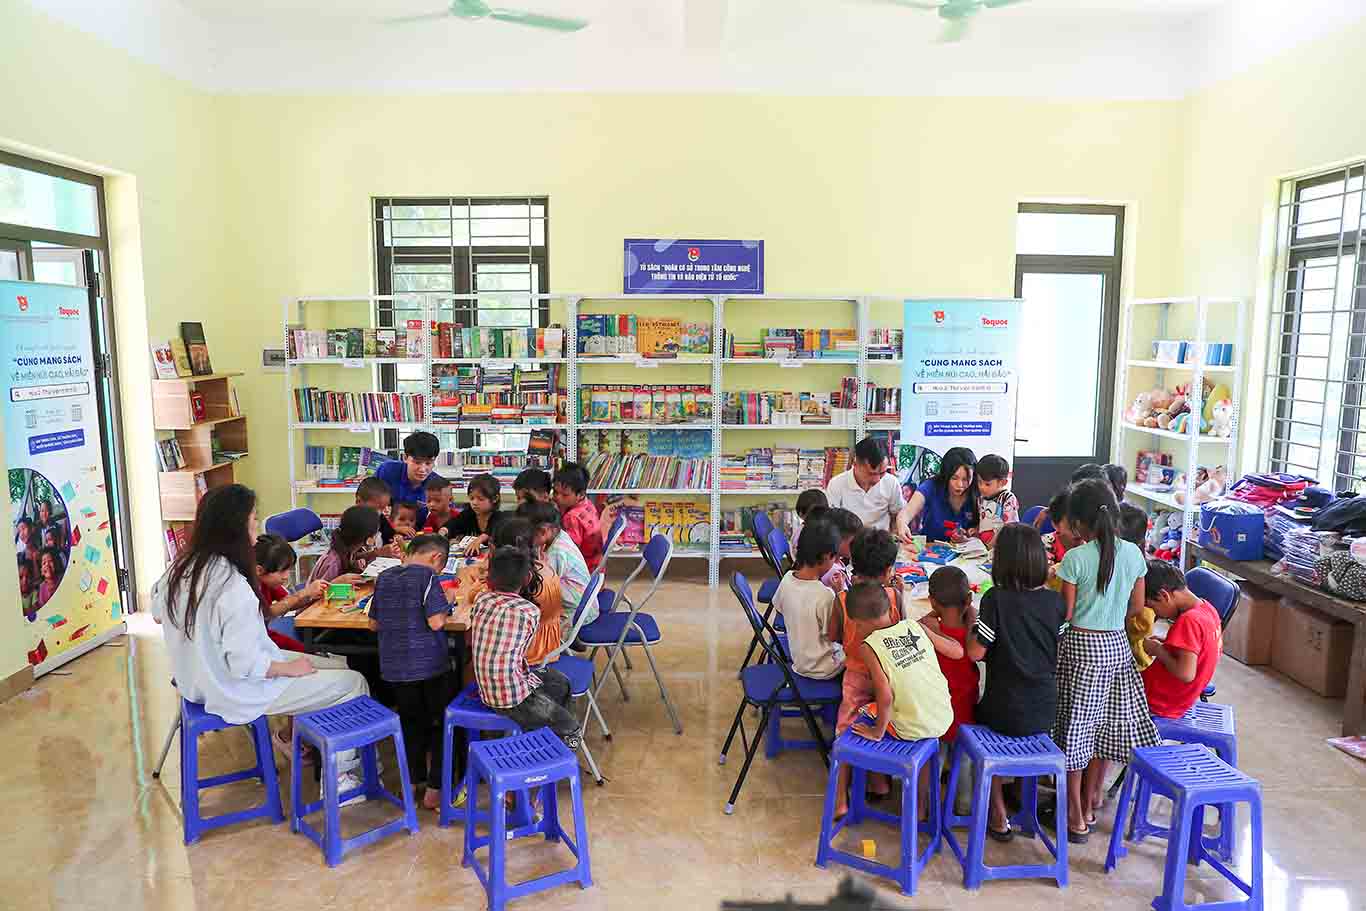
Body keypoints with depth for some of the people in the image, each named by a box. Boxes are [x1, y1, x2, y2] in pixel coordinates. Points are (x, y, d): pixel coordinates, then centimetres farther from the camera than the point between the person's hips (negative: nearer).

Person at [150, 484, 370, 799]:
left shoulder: (183, 567, -5)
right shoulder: (234, 587, -31)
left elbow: (158, 613, 15)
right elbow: (245, 664, -29)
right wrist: (290, 668, -13)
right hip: (237, 693, -9)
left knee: (337, 665, 14)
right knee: (354, 683, -2)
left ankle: (291, 738, 22)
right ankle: (338, 774, 10)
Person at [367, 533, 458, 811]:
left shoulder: (384, 577, 5)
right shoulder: (427, 576, -12)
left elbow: (373, 624, 12)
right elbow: (436, 622, -19)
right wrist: (445, 608, 0)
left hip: (394, 666, 5)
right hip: (430, 663, -5)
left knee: (411, 722, 22)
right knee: (442, 724, 12)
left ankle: (412, 781, 28)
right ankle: (435, 789, 13)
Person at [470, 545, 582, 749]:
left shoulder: (481, 600, -3)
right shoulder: (530, 611, -16)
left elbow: (469, 641, 9)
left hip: (486, 690, 7)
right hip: (513, 699, -7)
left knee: (561, 683, 26)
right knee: (571, 731, 11)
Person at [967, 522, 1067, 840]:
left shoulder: (996, 599, -19)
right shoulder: (1055, 601, -5)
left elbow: (975, 652, -16)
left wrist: (972, 620, -1)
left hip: (1005, 712, -4)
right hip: (1045, 711, 4)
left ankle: (998, 817, 23)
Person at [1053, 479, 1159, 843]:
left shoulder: (1075, 558, -16)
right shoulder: (1134, 554, -1)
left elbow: (1066, 613, -12)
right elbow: (1137, 607, 7)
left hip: (1081, 647, -5)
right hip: (1118, 646, 5)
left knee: (1075, 724, 6)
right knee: (1105, 721, 18)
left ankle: (1076, 815, 14)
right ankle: (1091, 799, 32)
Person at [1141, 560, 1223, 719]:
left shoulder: (1189, 620, -27)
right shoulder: (1206, 607, 0)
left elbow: (1186, 674, -32)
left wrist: (1158, 651, -18)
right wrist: (1166, 643, 2)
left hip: (1161, 701, -9)